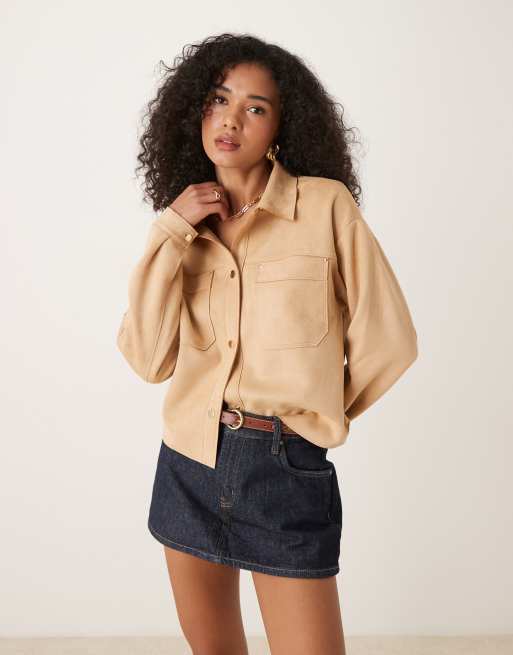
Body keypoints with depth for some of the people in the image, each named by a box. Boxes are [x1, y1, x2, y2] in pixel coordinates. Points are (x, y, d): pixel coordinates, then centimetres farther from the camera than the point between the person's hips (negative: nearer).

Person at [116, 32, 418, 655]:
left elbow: (386, 342, -2)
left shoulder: (327, 205, -7)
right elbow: (149, 359, -6)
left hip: (289, 471, -4)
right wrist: (171, 232, -10)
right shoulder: (184, 223, 6)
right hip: (188, 466, 4)